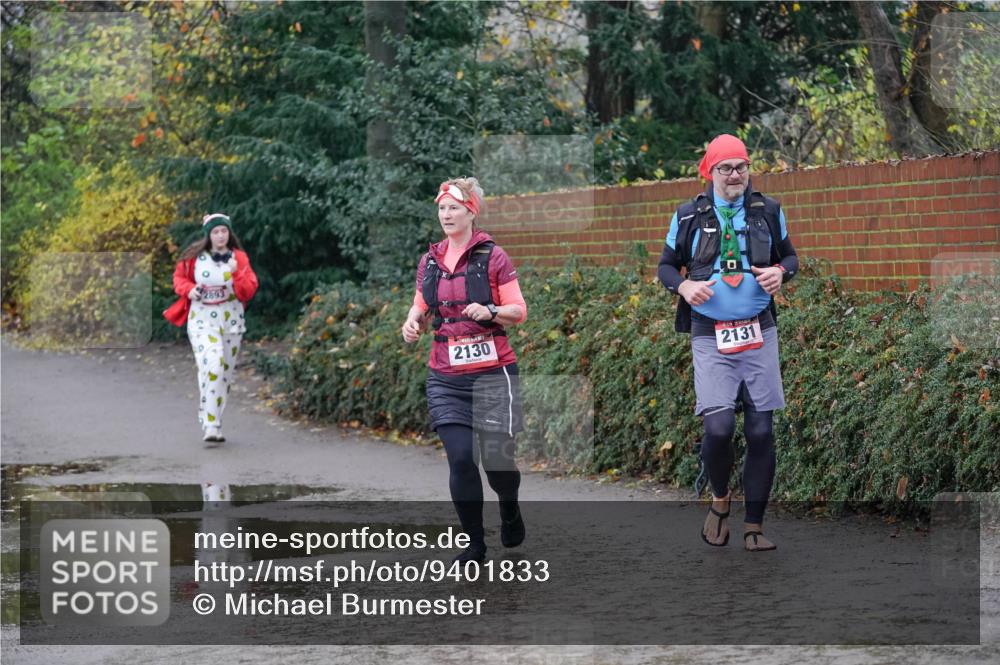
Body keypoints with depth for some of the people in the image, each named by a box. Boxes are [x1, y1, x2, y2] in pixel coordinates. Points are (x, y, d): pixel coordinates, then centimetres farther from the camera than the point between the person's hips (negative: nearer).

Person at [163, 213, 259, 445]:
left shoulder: (239, 258, -1)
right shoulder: (195, 256, -4)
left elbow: (249, 292, -8)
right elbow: (179, 277, 11)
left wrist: (237, 273, -24)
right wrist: (189, 289, -9)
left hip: (230, 321, 3)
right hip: (202, 320, -3)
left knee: (226, 373, 9)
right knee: (212, 367, -21)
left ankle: (209, 417, 27)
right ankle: (211, 426, -23)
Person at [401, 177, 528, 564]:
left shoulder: (492, 256, -3)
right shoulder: (430, 260, 9)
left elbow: (519, 311, -2)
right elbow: (422, 307, 20)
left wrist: (490, 311, -21)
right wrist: (413, 321, -3)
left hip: (493, 373, -3)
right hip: (446, 379, 3)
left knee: (496, 458, 0)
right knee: (460, 459, -6)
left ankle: (509, 509, 34)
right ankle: (474, 543, 6)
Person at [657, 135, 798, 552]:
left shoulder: (768, 211, 6)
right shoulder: (689, 216, 2)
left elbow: (790, 255, 17)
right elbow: (666, 265, 11)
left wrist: (780, 271, -6)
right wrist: (683, 286, -11)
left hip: (759, 332, 2)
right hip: (710, 337, -2)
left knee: (760, 431, 0)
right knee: (718, 427, -16)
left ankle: (754, 527, 10)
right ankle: (720, 499, 13)